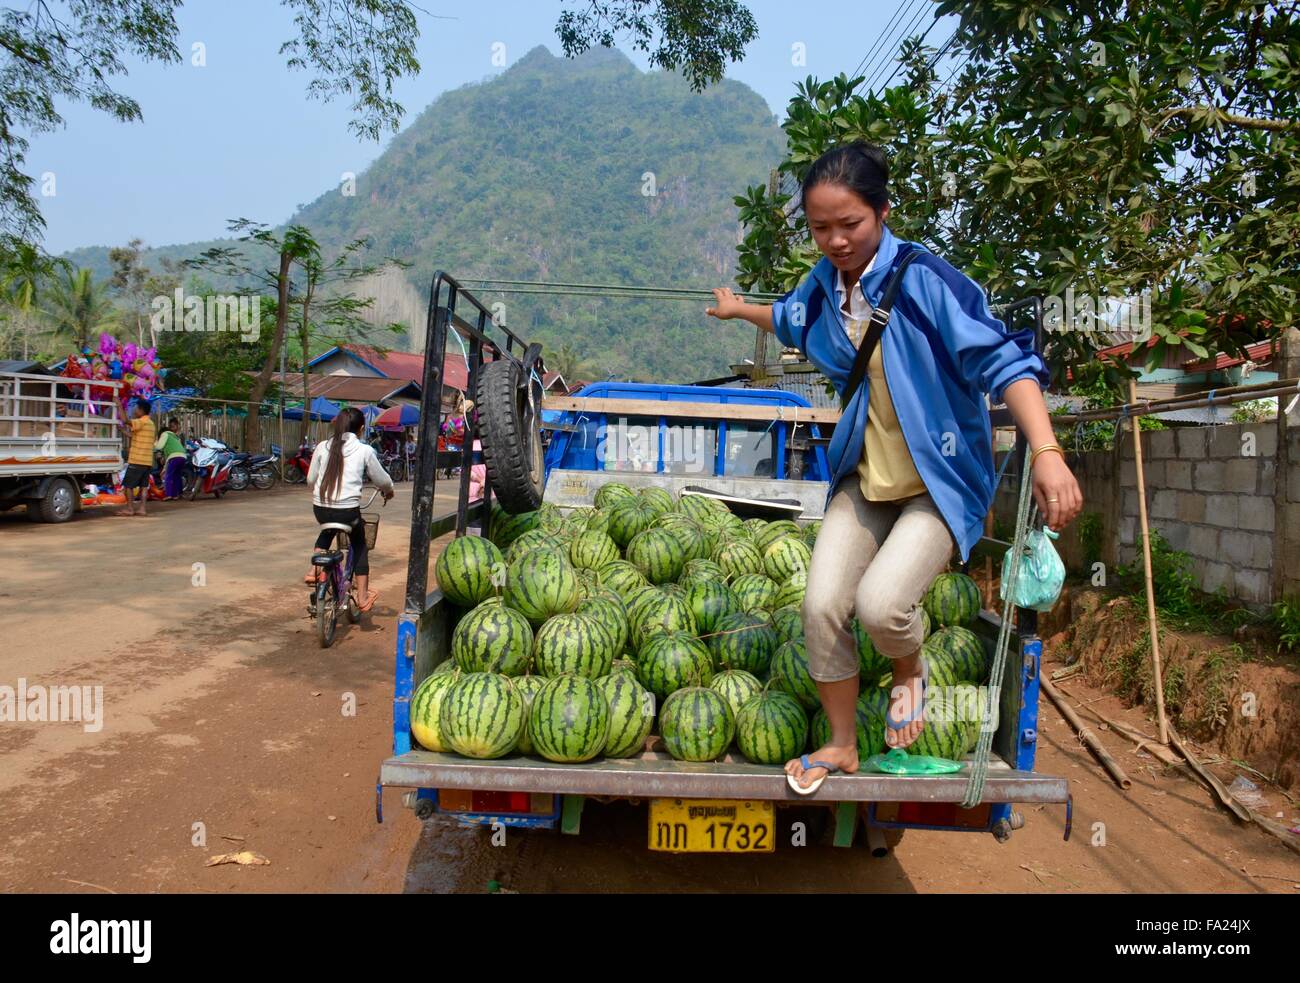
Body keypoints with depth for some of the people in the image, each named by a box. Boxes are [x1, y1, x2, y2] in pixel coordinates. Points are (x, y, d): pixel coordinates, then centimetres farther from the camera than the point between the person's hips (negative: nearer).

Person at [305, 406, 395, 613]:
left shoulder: (323, 447, 5)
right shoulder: (365, 450, -2)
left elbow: (311, 479, 12)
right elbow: (382, 480, 8)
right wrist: (388, 490, 31)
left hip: (320, 509, 3)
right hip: (348, 510, -3)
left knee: (328, 530, 37)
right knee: (359, 545, 22)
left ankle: (315, 571, 22)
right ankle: (362, 597, 20)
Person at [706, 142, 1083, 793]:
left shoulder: (923, 279, -18)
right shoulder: (823, 286, 2)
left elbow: (1003, 360, -23)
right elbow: (792, 322, 28)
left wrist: (1047, 454, -35)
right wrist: (738, 309, 46)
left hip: (939, 482, -5)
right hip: (863, 479, 6)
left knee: (880, 603, -25)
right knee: (822, 605, -7)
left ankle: (910, 671, 16)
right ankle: (842, 746, 18)